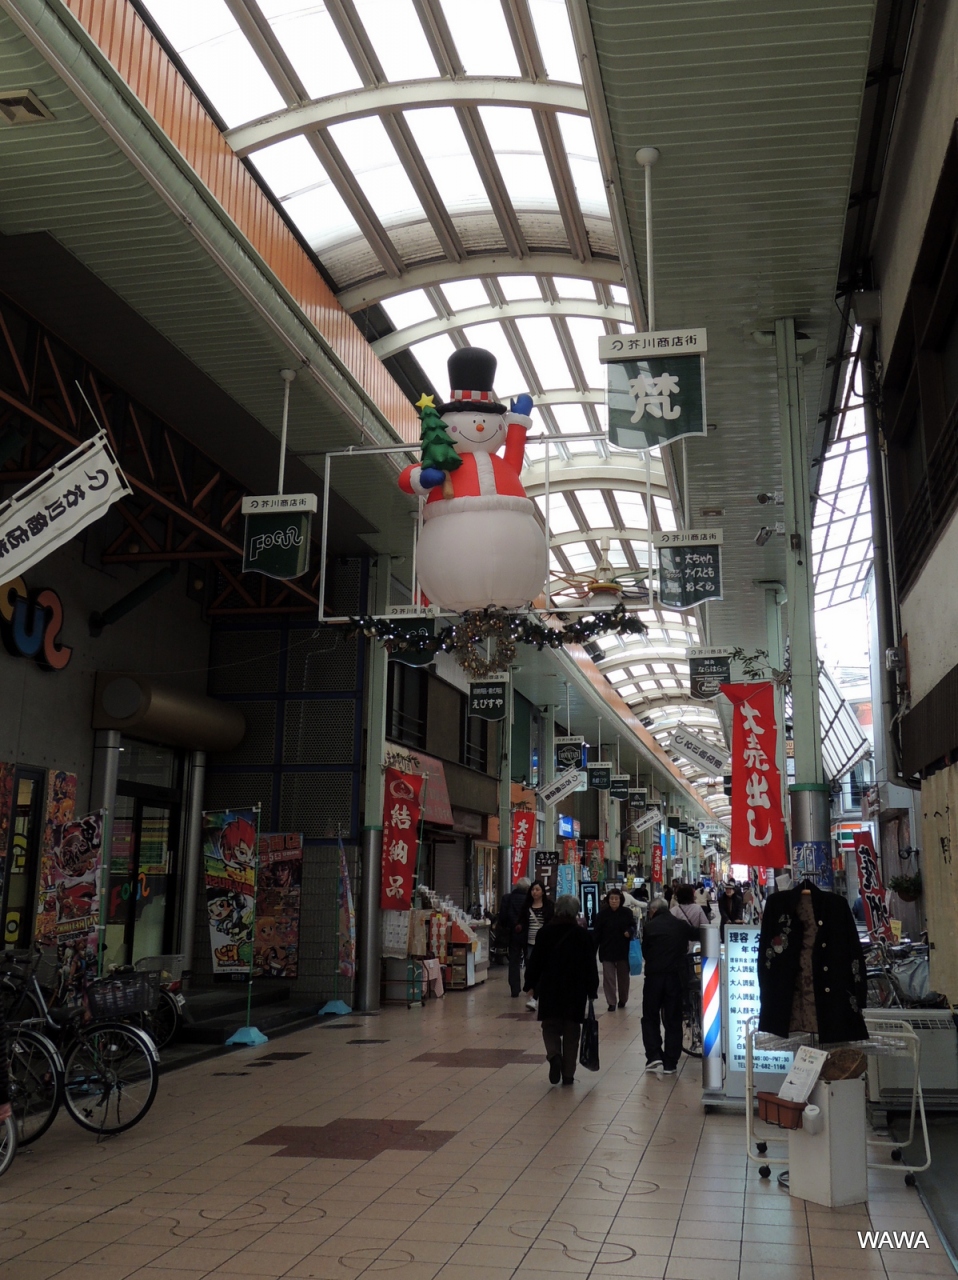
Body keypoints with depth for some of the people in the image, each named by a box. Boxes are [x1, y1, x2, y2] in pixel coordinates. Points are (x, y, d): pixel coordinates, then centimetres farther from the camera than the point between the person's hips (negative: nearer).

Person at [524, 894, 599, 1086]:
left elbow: (535, 961, 0)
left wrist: (531, 984, 9)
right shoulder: (582, 935, -3)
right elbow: (590, 965, -2)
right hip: (575, 990, 0)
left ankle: (554, 1055, -17)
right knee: (571, 1031, 9)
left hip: (549, 988, 0)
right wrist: (592, 991, 5)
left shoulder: (545, 932, -3)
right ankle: (568, 1074, 9)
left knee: (550, 1026, 11)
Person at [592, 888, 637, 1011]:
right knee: (608, 977, -1)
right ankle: (611, 1002, 7)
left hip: (623, 950, 1)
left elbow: (633, 926, 9)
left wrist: (630, 932, -15)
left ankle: (623, 1000, 32)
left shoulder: (627, 912, -6)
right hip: (607, 950, -1)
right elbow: (596, 933, -7)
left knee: (623, 976, 15)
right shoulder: (603, 914, -8)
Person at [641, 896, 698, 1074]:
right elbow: (697, 935, 22)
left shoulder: (650, 926, -4)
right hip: (676, 977, 2)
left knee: (650, 1018, 12)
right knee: (673, 1021, 9)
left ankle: (654, 1056, -1)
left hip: (654, 976, -2)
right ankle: (670, 1064, 9)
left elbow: (644, 952, 2)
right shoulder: (681, 925, 4)